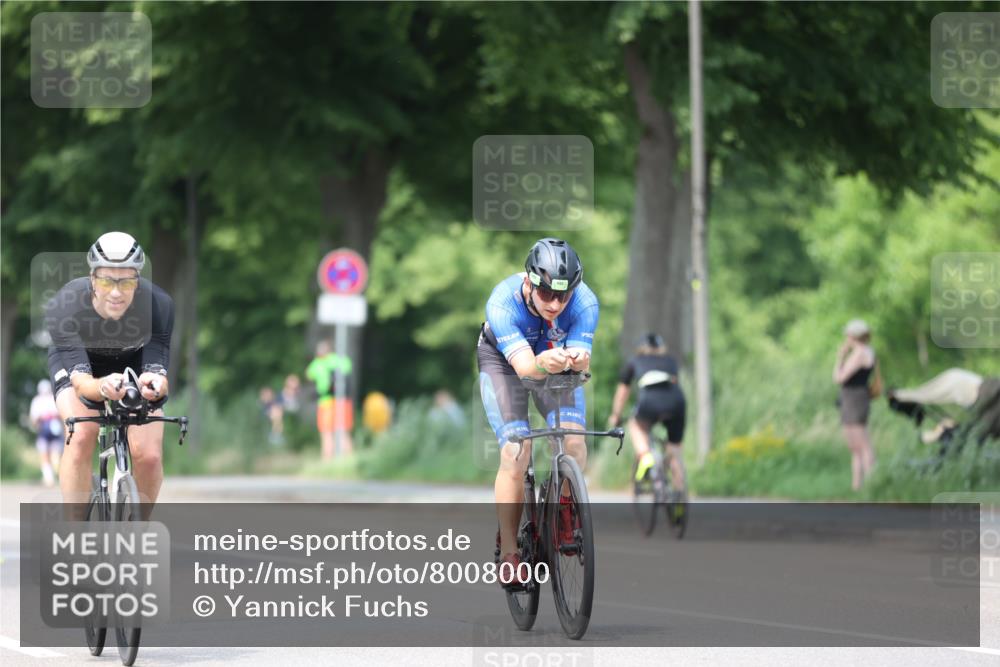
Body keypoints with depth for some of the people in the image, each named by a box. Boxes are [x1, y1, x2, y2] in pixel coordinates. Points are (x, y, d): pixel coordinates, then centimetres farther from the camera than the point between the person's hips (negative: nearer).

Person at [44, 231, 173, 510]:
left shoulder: (158, 305, -33)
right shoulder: (63, 307, -37)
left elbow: (160, 374, -36)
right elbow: (80, 381, -42)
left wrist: (154, 384, -61)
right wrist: (102, 387, -66)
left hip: (134, 362, 1)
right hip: (77, 361, -1)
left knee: (149, 455, -16)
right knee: (82, 435, -29)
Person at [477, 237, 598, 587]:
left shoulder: (584, 302, -32)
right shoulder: (503, 302, -37)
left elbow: (582, 362, -39)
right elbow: (523, 364, -47)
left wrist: (577, 359, -64)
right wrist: (543, 363, -70)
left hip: (557, 366, 2)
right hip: (502, 361, -2)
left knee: (574, 441, -23)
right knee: (515, 453, -19)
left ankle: (566, 513, 3)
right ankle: (509, 552, -9)